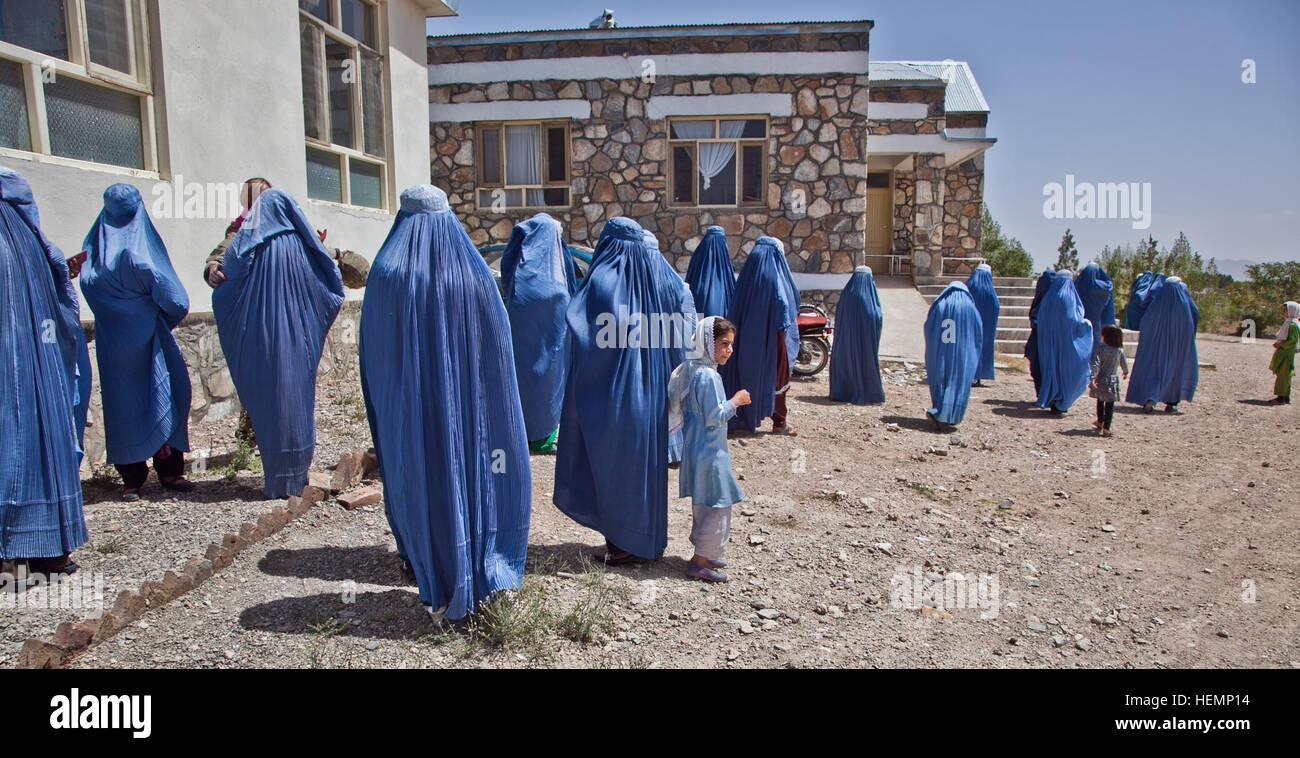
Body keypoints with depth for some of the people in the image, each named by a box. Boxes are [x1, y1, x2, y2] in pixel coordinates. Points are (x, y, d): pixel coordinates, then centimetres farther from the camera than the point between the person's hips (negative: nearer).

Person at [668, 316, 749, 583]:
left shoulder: (692, 369, 9)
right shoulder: (707, 375, -21)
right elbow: (714, 416, -22)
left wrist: (731, 403, 13)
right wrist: (736, 401, -11)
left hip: (696, 448, 10)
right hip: (709, 451, -10)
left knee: (704, 504, 19)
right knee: (717, 504, -1)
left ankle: (704, 555, 31)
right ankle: (699, 563, 6)